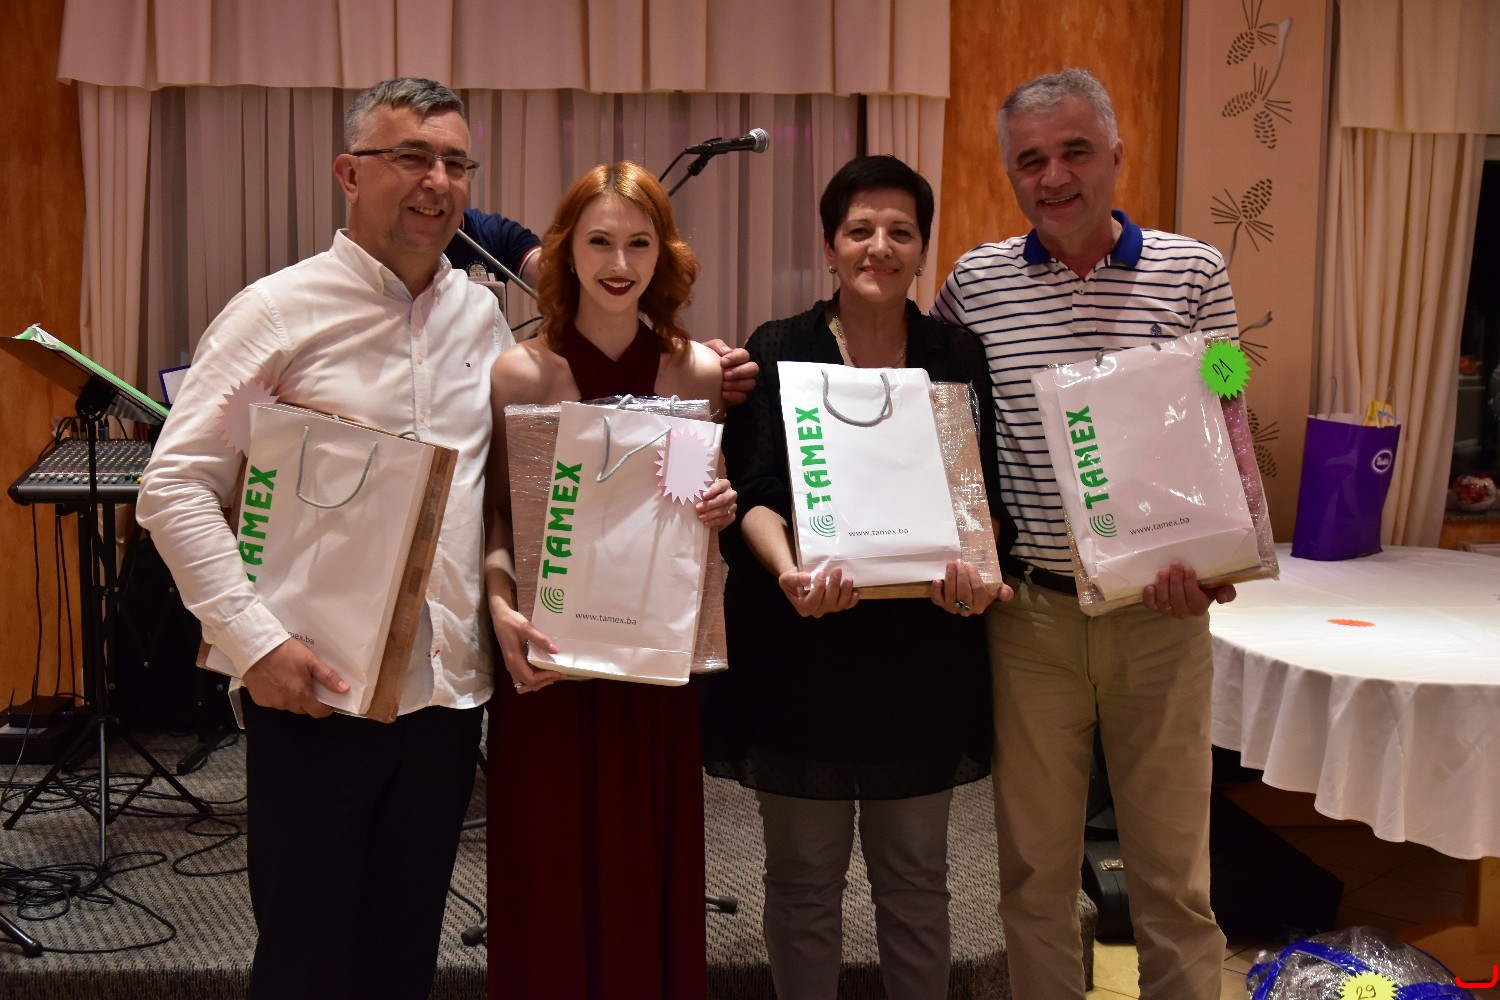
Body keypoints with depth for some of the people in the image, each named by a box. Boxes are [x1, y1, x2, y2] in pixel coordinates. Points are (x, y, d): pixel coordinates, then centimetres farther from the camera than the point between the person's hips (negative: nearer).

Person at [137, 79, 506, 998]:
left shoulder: (482, 317, 9)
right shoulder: (280, 311, -6)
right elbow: (175, 487, -9)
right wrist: (256, 641, -16)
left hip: (451, 689, 5)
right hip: (315, 693, -4)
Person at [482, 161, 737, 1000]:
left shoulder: (701, 372, 2)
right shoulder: (519, 374, -4)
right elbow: (491, 519, -1)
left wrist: (723, 511, -10)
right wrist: (500, 606, -18)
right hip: (549, 657, -2)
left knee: (655, 868, 11)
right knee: (551, 877, 6)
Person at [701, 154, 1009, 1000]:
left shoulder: (961, 359, 6)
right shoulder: (776, 355, 1)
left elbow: (990, 490, 4)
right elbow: (749, 494, -6)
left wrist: (978, 568, -18)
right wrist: (787, 568, -27)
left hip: (923, 650, 2)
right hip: (802, 646, -1)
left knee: (916, 878, 12)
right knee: (804, 877, 8)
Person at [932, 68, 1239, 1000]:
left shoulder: (1194, 272, -1)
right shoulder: (975, 281, 2)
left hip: (1158, 610, -1)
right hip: (1030, 609, 1)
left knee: (1174, 862, 9)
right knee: (1035, 861, 12)